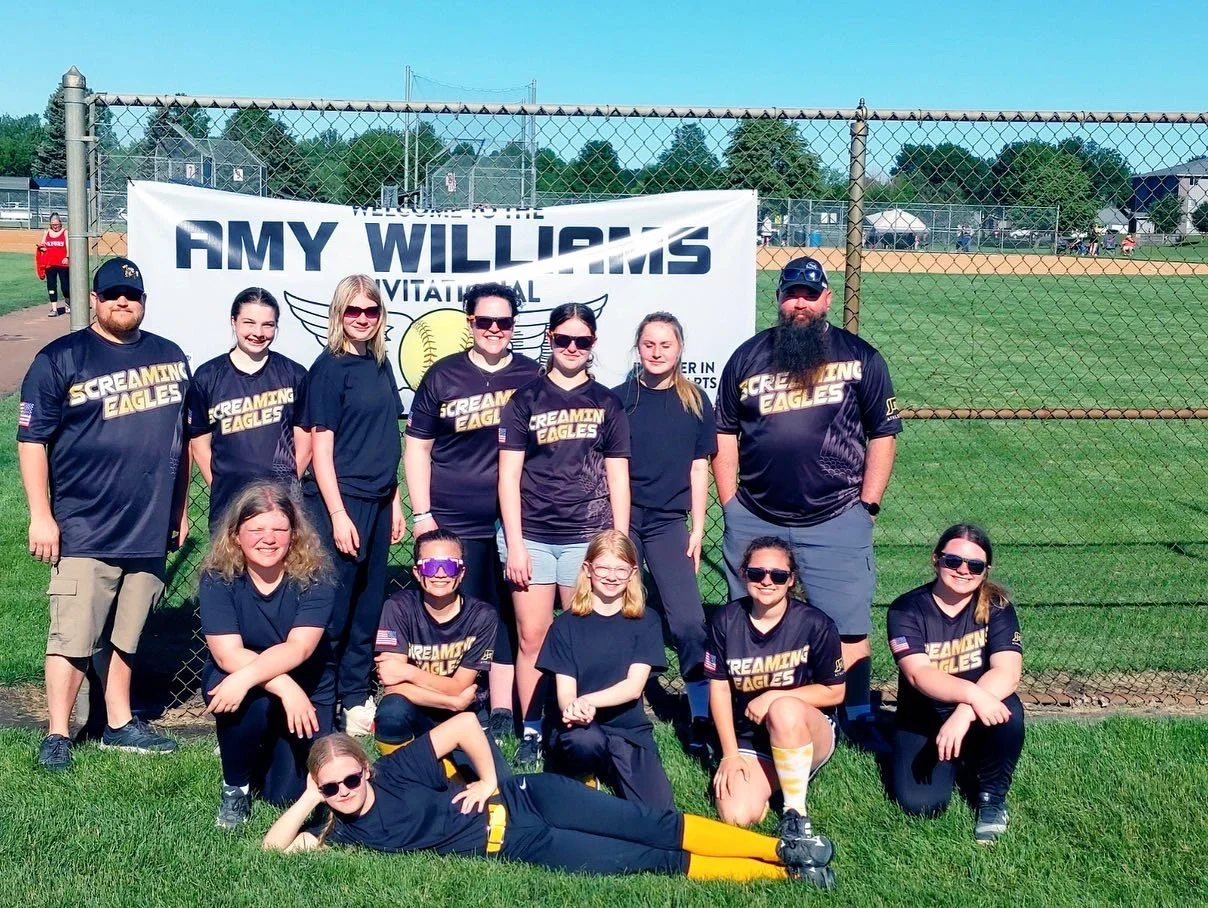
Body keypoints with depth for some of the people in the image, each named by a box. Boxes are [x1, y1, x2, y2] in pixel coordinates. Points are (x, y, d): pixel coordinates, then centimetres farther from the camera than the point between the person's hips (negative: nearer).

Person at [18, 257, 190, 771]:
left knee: (125, 634, 14)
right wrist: (40, 516, -11)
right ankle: (57, 736, 7)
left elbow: (182, 438, 18)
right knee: (73, 638, -3)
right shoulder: (61, 359, -3)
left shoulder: (170, 357, 12)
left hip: (151, 530, 4)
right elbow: (32, 440, -5)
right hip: (85, 530, -4)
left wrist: (179, 509, 17)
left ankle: (120, 724, 26)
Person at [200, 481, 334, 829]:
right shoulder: (218, 578, -15)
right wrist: (284, 687, -35)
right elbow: (228, 655, -23)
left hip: (303, 690, 0)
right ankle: (235, 787, -6)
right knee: (251, 703, -35)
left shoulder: (313, 577, -16)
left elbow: (298, 648, -27)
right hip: (233, 683, 0)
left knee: (290, 794, -12)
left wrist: (246, 678, -41)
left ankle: (267, 752, 25)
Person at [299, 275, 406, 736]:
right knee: (333, 607, 0)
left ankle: (356, 698, 25)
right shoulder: (330, 367, -9)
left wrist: (395, 501, 13)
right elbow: (321, 447, -11)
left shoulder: (380, 366, 11)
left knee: (368, 604, 13)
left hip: (378, 502, 7)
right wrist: (338, 514, -16)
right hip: (339, 500, -7)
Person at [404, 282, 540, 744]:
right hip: (452, 524, -1)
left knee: (509, 618, 7)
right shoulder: (442, 376, 2)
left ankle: (502, 713, 18)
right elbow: (417, 447, 5)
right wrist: (422, 515, -1)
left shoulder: (532, 377, 4)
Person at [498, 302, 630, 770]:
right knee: (531, 637, 2)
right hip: (531, 534, 0)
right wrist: (514, 544, -4)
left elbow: (618, 479, 10)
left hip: (588, 536, 1)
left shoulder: (607, 403, 9)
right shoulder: (525, 399, 6)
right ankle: (531, 733, 11)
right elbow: (509, 474, 2)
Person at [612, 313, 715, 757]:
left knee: (689, 622, -9)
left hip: (668, 523, 0)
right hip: (620, 519, 0)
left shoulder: (695, 402, 6)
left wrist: (697, 529, 3)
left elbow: (699, 468, 7)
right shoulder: (618, 398, 2)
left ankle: (702, 719, 0)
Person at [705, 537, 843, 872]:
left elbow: (835, 692, -5)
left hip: (809, 737, -2)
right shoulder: (725, 620, -4)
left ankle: (795, 818, -21)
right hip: (749, 741, 3)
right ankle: (775, 780, 11)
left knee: (785, 710, -38)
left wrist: (774, 696, -16)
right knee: (737, 815, -24)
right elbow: (719, 688, 1)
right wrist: (730, 754, -4)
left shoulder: (815, 624, -11)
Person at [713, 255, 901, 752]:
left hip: (836, 522, -2)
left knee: (848, 629, 1)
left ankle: (859, 718, 15)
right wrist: (730, 505, 5)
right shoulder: (748, 357, 7)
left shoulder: (861, 357, 3)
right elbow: (725, 434, 10)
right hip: (753, 521, 2)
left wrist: (867, 506, -1)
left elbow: (883, 435, 4)